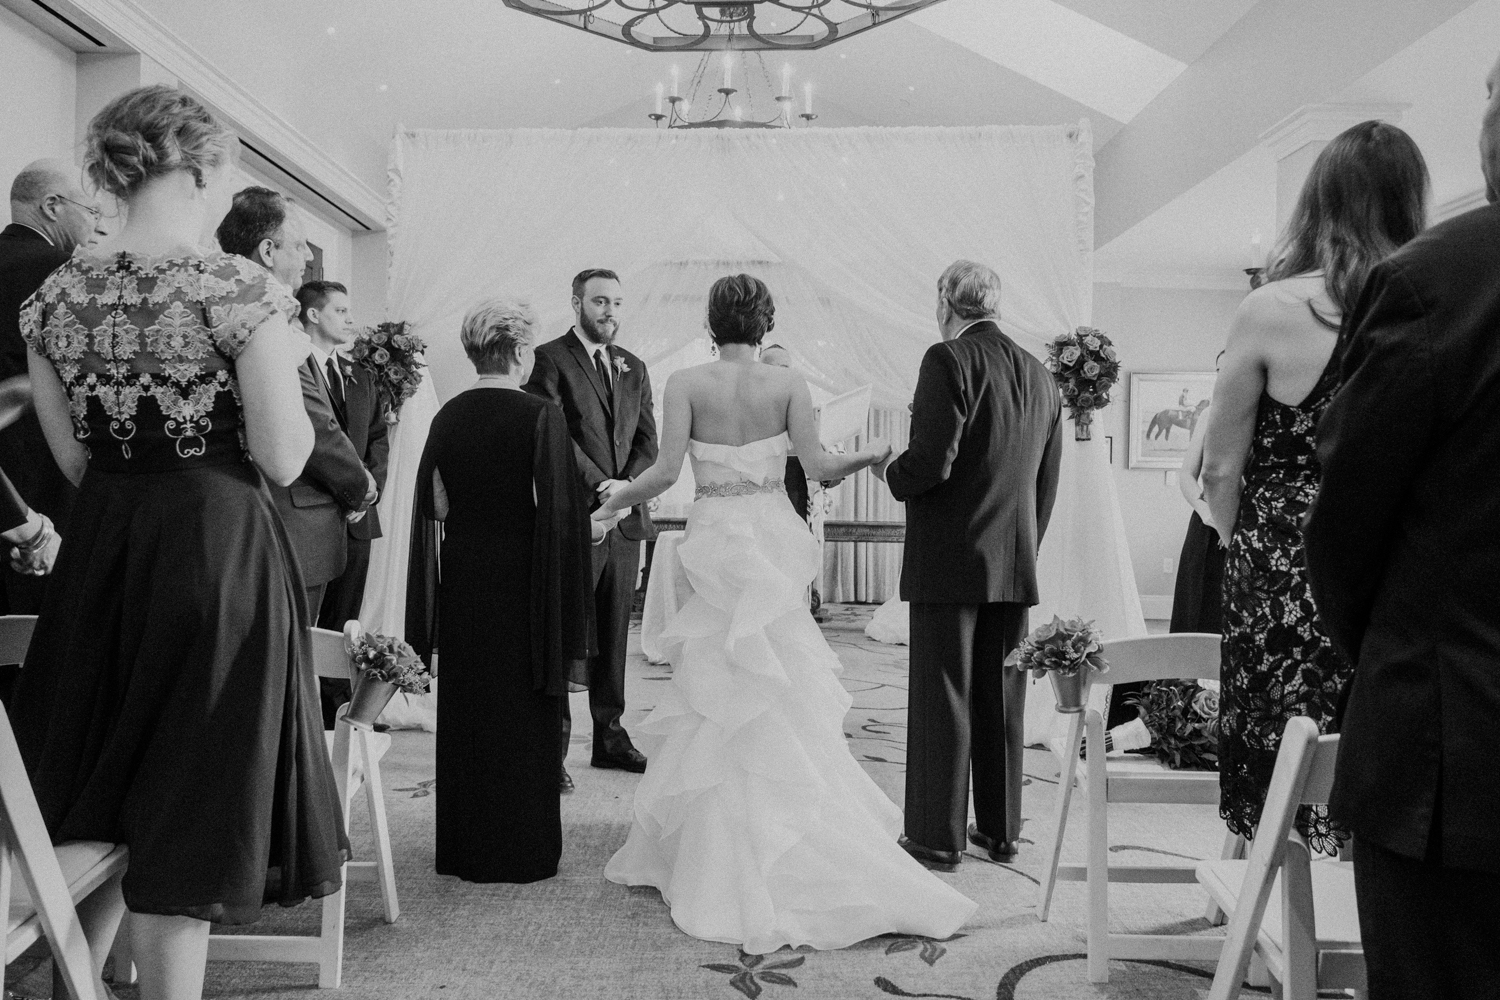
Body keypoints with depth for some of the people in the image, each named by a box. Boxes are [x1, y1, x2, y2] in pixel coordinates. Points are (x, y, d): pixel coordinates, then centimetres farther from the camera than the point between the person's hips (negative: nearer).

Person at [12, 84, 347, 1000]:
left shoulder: (57, 295, 4)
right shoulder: (240, 290, -14)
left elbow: (73, 457, 9)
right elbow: (283, 459, -13)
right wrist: (293, 369, 3)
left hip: (99, 550, 6)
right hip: (217, 551, -6)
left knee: (107, 789, 21)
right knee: (191, 799, 7)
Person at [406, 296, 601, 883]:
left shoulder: (448, 416, 1)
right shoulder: (541, 415, -13)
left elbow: (432, 504, 5)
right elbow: (558, 510, -15)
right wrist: (590, 527, -1)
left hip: (463, 578, 5)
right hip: (522, 582, -4)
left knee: (465, 709, 14)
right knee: (522, 716, 7)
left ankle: (462, 847, 26)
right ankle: (519, 850, 16)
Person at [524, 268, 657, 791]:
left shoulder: (633, 367, 17)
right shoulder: (550, 359, -2)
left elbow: (647, 440, 12)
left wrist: (628, 484, -6)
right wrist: (601, 484, -17)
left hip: (625, 517, 6)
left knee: (614, 635, 11)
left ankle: (610, 736, 20)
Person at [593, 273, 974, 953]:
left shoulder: (686, 384, -4)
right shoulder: (787, 384, -1)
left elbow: (666, 469, -10)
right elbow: (819, 466, -5)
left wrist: (613, 503, 6)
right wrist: (873, 456, 13)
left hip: (718, 541, -1)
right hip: (776, 540, 2)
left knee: (725, 702, 8)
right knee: (781, 701, 10)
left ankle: (730, 859, 14)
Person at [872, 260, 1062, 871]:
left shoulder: (947, 361, -11)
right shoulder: (1040, 375, 10)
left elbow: (931, 462, -20)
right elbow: (1047, 482, 13)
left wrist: (889, 471, 0)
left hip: (949, 560, -6)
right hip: (1015, 565, 7)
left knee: (942, 700, 2)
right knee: (1002, 700, 14)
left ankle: (938, 838, 10)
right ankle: (1000, 831, 24)